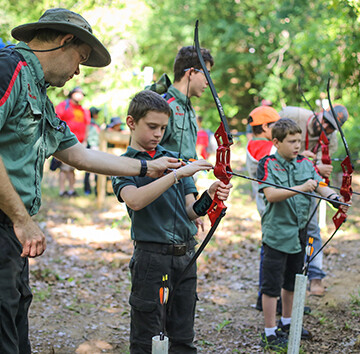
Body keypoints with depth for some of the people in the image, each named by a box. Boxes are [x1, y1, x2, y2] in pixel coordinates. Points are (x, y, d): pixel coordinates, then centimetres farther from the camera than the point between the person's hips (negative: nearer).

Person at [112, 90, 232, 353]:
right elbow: (134, 200, -23)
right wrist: (178, 174, -27)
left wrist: (210, 197, -15)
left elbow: (190, 211, 7)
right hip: (151, 256, -4)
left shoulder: (175, 159, 11)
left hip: (185, 255, 5)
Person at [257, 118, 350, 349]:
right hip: (276, 233, -6)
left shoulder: (306, 164, 5)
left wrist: (336, 198, -24)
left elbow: (321, 186, -3)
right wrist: (300, 188, -33)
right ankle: (270, 333, 9)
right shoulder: (267, 164, -10)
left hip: (299, 232, 6)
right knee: (272, 284, -1)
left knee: (292, 281, 19)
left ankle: (286, 323, 36)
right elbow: (271, 194, -23)